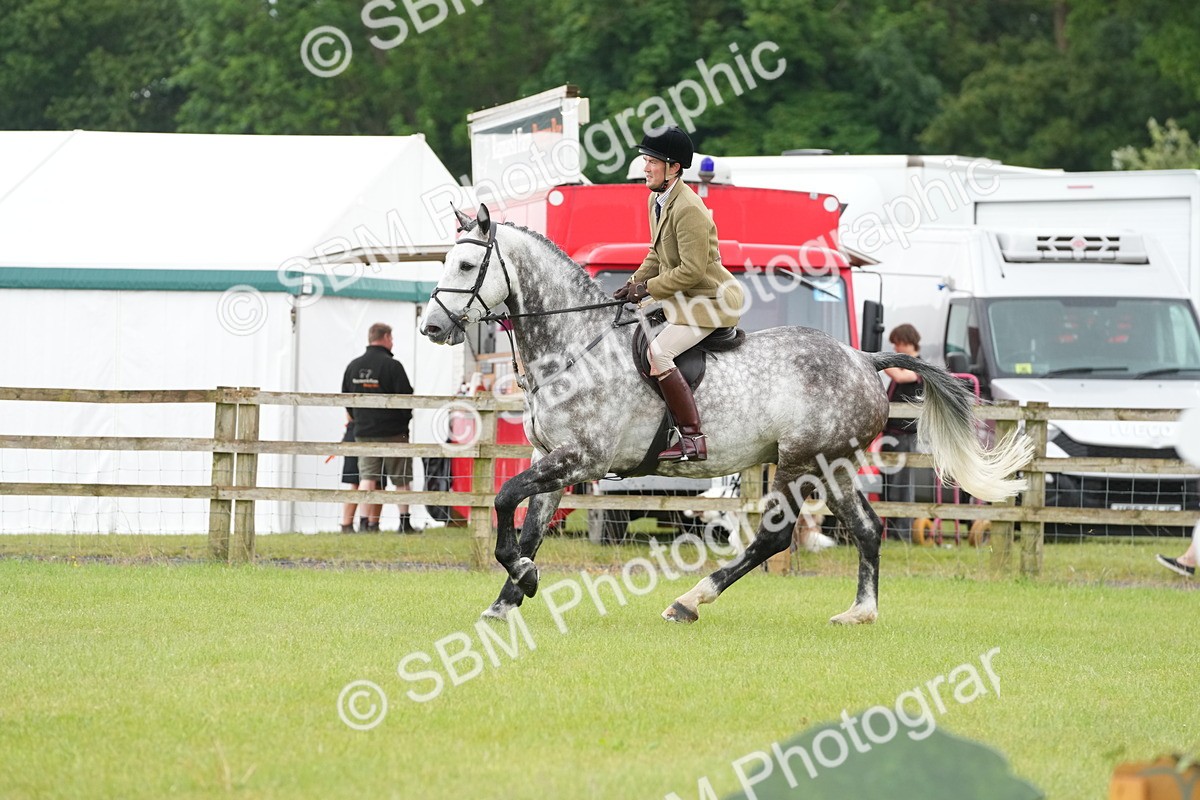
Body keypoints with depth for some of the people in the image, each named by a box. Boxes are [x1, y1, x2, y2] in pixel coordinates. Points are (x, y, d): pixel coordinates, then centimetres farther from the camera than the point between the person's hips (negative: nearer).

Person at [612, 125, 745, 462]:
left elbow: (691, 270, -25)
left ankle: (693, 440, -24)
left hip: (711, 301, -11)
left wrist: (649, 288, -18)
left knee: (657, 353, -24)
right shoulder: (656, 200, 8)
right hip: (683, 299, 11)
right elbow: (657, 254, 20)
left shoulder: (688, 210, -24)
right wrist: (634, 283, 5)